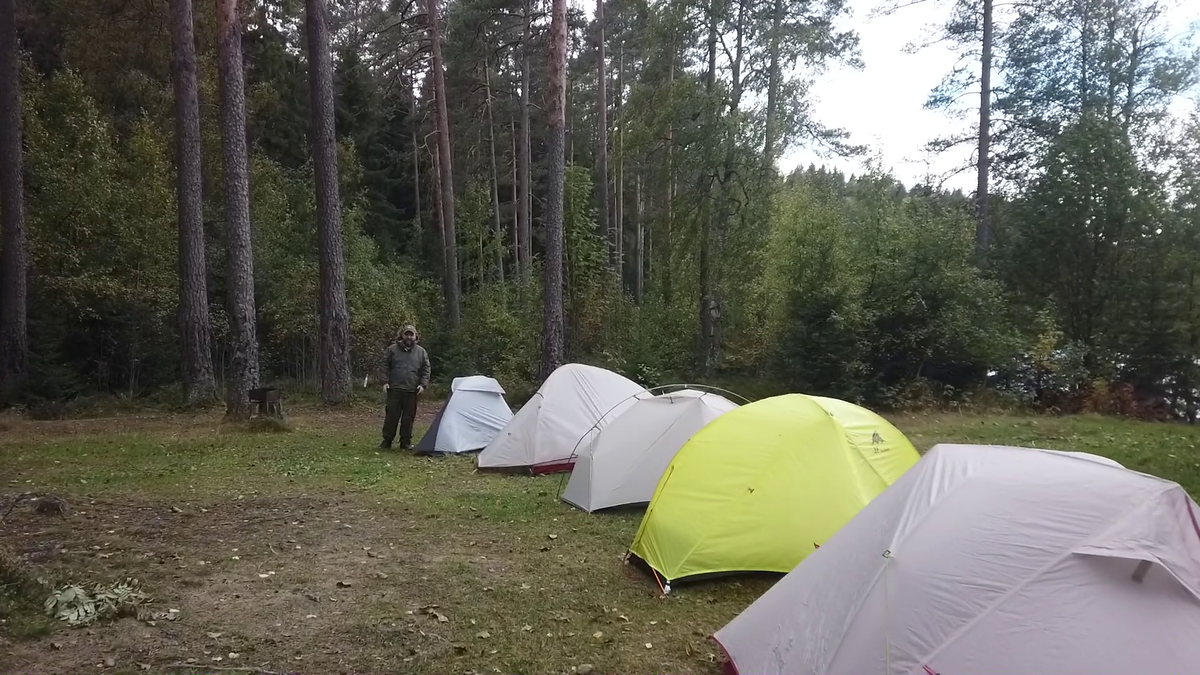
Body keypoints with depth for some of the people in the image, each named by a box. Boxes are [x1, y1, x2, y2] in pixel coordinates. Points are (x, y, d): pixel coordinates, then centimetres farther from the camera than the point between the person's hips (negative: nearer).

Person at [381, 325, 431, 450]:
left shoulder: (421, 352, 9)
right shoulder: (392, 349, 5)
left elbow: (426, 369, 11)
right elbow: (385, 366, 8)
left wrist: (423, 384, 0)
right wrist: (385, 381, -1)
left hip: (412, 391, 1)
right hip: (395, 389, -1)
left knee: (409, 417, 5)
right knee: (391, 415, 1)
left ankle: (406, 442, 14)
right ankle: (387, 441, 11)